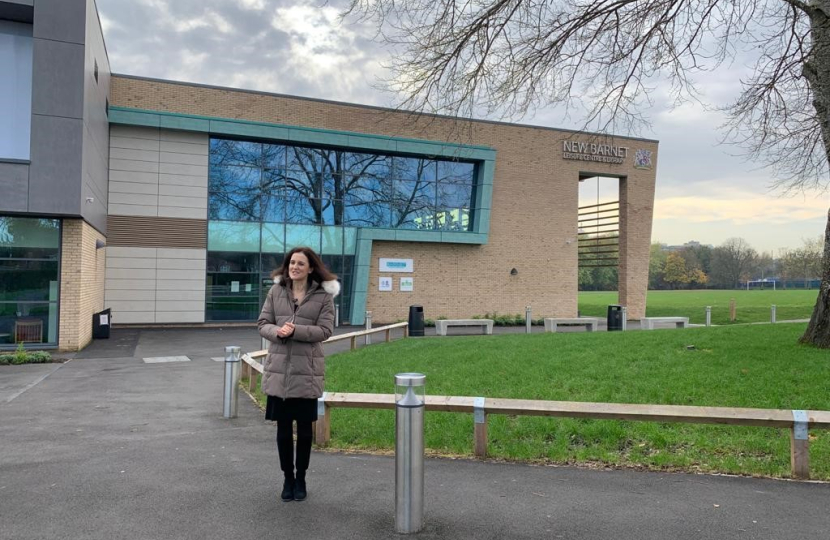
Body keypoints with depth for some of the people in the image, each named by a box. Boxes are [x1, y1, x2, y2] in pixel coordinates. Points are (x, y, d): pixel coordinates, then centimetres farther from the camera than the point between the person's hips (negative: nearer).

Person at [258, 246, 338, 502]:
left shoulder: (324, 295, -3)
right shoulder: (276, 291, 4)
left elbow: (325, 330, -8)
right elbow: (262, 323, 5)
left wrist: (296, 331, -20)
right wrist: (277, 331, -17)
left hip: (307, 370, -2)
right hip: (279, 369, 2)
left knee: (304, 427, 10)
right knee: (283, 427, 10)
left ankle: (300, 479, 27)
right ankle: (287, 478, 27)